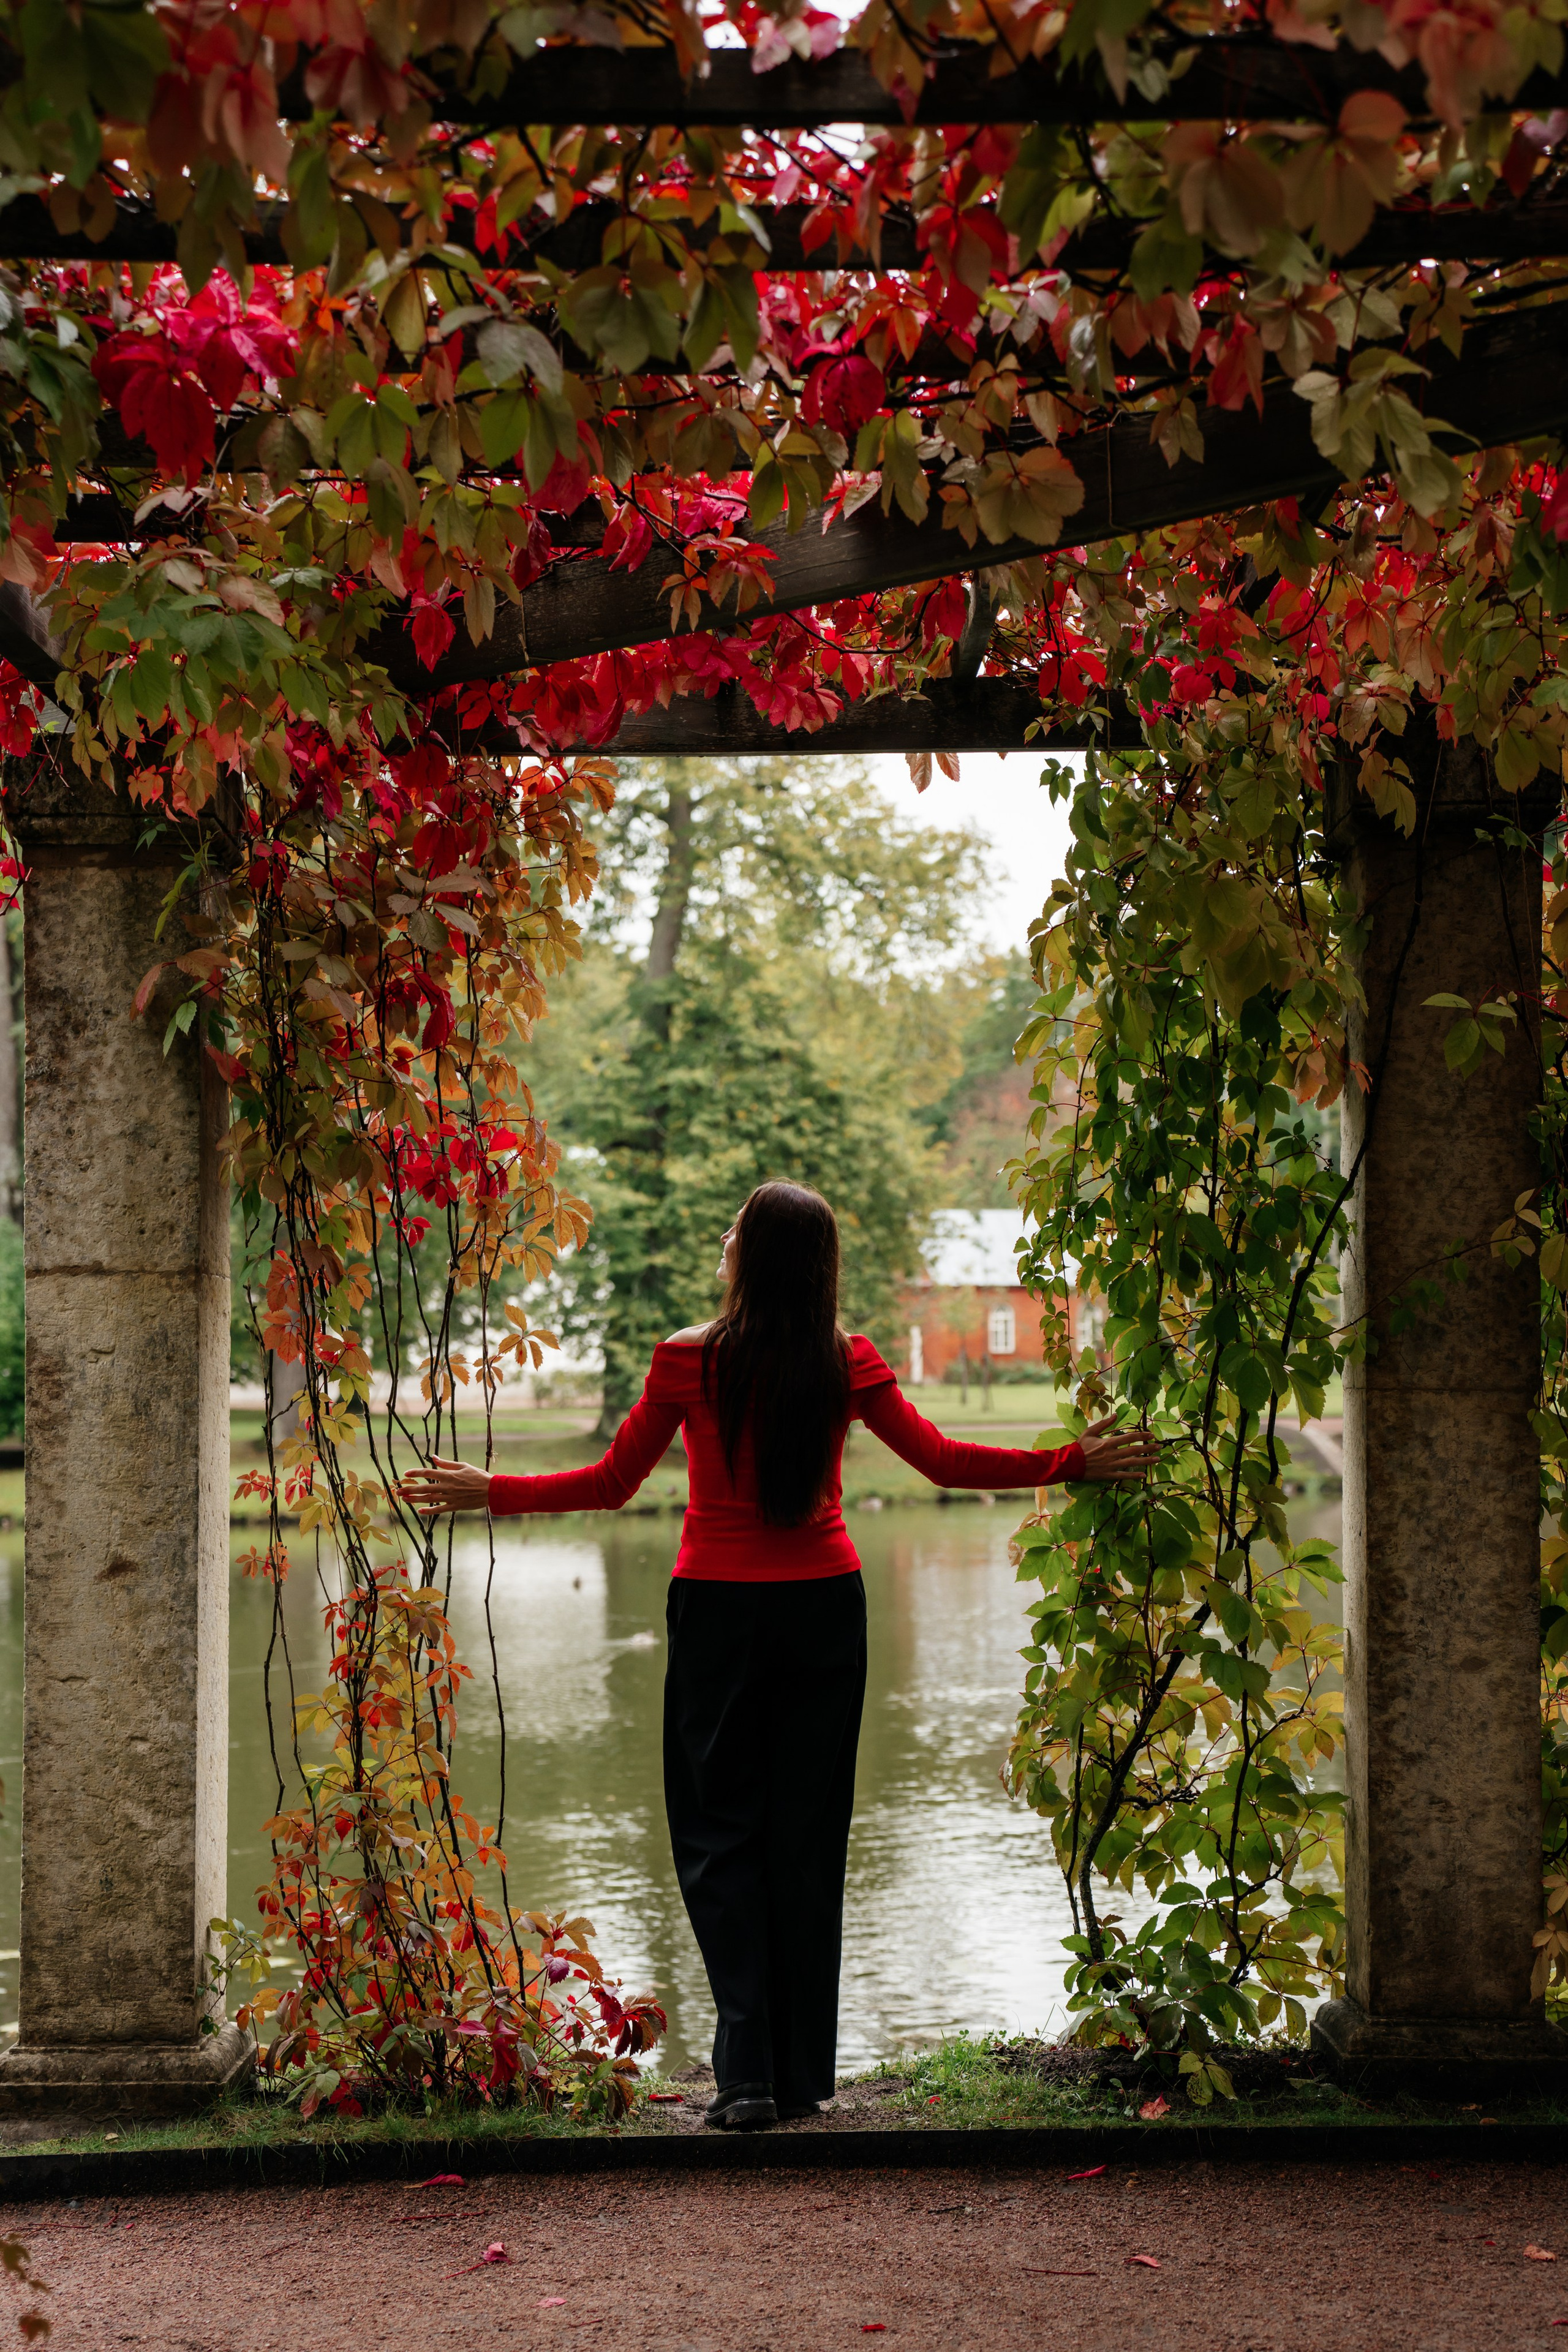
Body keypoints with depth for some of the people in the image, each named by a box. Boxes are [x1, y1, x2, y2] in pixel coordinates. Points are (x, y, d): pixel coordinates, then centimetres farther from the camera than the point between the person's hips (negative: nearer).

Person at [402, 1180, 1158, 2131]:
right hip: (825, 1607, 2)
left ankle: (748, 2071, -6)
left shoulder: (689, 1361, -8)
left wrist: (488, 1493, 10)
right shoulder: (848, 1363, -3)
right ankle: (803, 2076, 13)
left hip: (720, 1611, -2)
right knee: (808, 1833, 9)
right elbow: (943, 1460, 1)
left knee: (718, 1830, 6)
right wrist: (1078, 1462, 11)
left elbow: (612, 1483, -1)